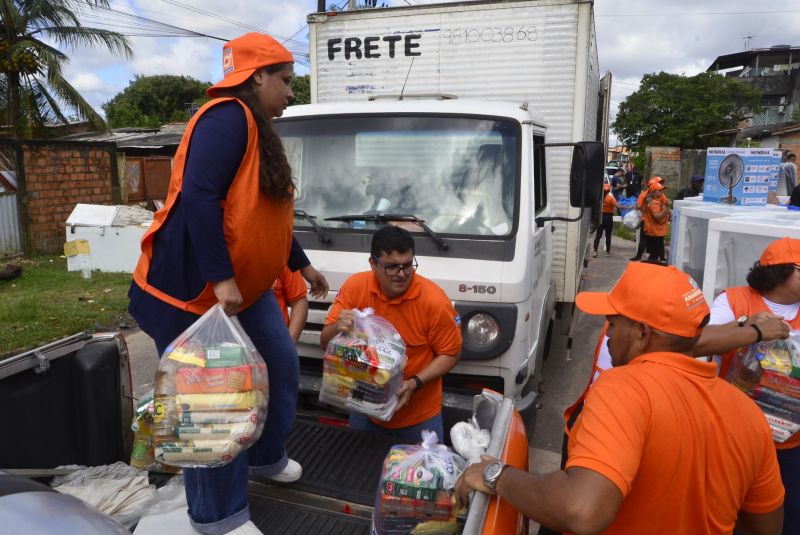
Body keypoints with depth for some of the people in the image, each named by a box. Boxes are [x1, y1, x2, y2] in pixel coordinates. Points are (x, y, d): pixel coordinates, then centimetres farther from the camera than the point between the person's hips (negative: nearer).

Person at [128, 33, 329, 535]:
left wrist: (304, 265, 25)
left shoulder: (259, 130, 14)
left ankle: (266, 457, 36)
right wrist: (220, 280, -30)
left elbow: (267, 213, 21)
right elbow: (198, 198, -28)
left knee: (281, 362, 15)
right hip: (191, 287, -10)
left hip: (245, 286, 10)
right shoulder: (228, 118, -17)